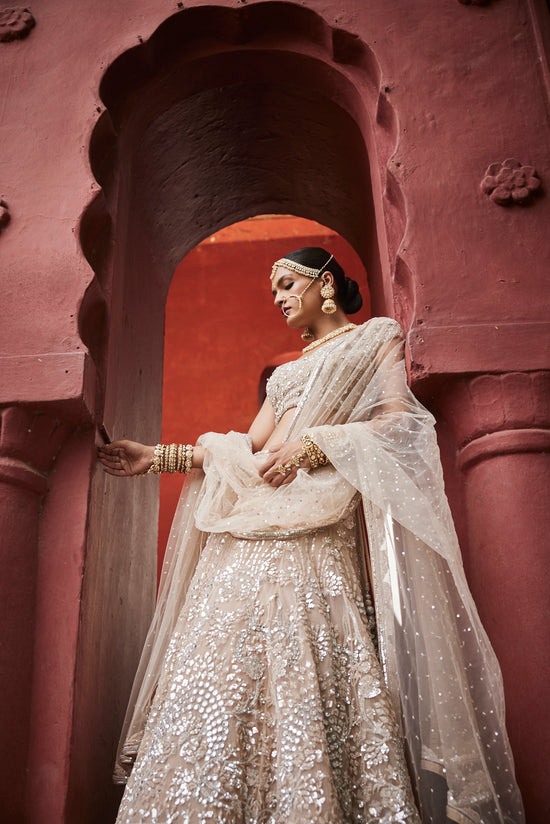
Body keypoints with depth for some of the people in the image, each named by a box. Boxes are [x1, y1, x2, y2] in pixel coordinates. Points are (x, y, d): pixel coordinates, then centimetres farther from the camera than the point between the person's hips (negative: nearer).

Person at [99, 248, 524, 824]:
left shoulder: (377, 337, 15)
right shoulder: (290, 369, 31)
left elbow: (398, 421, -2)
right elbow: (247, 449, 23)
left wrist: (313, 447, -14)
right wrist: (157, 458, 19)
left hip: (317, 523, -6)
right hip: (252, 524, 6)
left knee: (310, 673, -16)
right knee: (228, 671, -4)